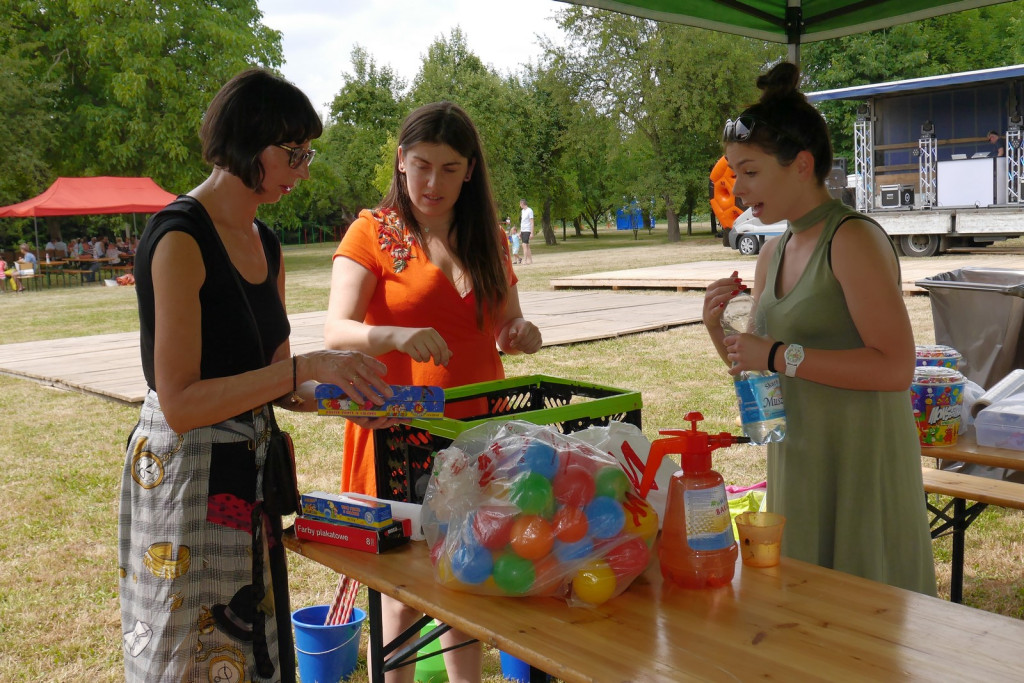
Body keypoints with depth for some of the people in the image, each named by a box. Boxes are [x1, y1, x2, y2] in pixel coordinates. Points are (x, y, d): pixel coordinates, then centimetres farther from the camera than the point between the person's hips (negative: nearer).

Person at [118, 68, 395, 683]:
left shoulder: (266, 244, 8)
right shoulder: (179, 237, -17)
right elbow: (180, 403, -21)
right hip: (185, 477, -8)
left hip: (249, 475, 8)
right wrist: (306, 367, -25)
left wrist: (332, 394, -5)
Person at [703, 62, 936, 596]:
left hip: (860, 466, -8)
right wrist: (718, 328, -3)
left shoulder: (853, 240, -14)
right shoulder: (773, 254, 9)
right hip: (795, 462, 8)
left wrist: (779, 355, -22)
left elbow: (896, 367, -22)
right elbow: (756, 370, 16)